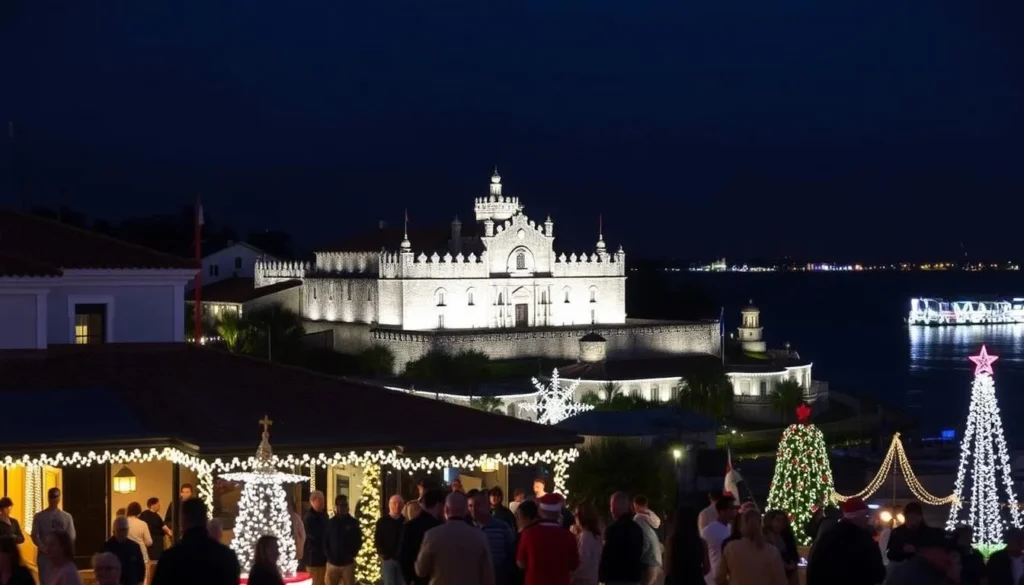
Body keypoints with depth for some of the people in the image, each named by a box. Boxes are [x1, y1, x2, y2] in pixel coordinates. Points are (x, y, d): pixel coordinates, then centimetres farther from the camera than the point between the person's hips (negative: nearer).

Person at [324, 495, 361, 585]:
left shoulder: (353, 523, 3)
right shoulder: (330, 523, 5)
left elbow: (358, 541, 5)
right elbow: (325, 541, 7)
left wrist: (352, 555, -5)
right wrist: (328, 555, -4)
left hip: (348, 563, -1)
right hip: (332, 563, 1)